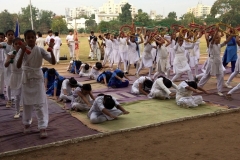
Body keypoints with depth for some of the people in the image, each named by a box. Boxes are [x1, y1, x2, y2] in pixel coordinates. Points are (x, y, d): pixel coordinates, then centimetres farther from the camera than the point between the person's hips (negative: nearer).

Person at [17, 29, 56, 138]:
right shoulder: (22, 50, -7)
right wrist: (23, 52, -29)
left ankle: (42, 127, -3)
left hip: (38, 78, -1)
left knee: (41, 103, -5)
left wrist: (51, 50, -26)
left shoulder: (40, 50, -7)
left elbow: (53, 62, -12)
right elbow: (18, 66, -20)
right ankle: (27, 123, 32)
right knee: (27, 102, 13)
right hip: (26, 78, 1)